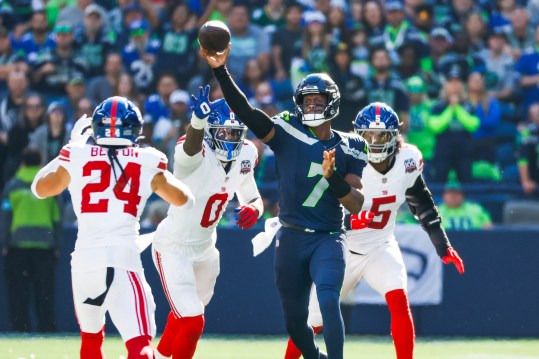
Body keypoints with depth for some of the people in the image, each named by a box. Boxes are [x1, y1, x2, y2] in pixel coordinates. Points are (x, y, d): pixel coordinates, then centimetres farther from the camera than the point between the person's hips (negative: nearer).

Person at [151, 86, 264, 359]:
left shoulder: (245, 157, -5)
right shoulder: (196, 154, -28)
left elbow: (253, 198, 7)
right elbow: (191, 145, -53)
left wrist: (254, 209, -19)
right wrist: (198, 120, -76)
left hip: (205, 248, 8)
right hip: (174, 247, -8)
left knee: (185, 315, 26)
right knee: (192, 324, -15)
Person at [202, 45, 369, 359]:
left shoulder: (349, 148, 1)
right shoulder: (287, 133, -2)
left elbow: (356, 204, -3)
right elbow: (246, 112, -16)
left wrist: (332, 176, -21)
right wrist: (221, 72, -29)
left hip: (328, 239, -2)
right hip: (292, 239, 2)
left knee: (329, 301, -25)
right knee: (295, 318, 10)